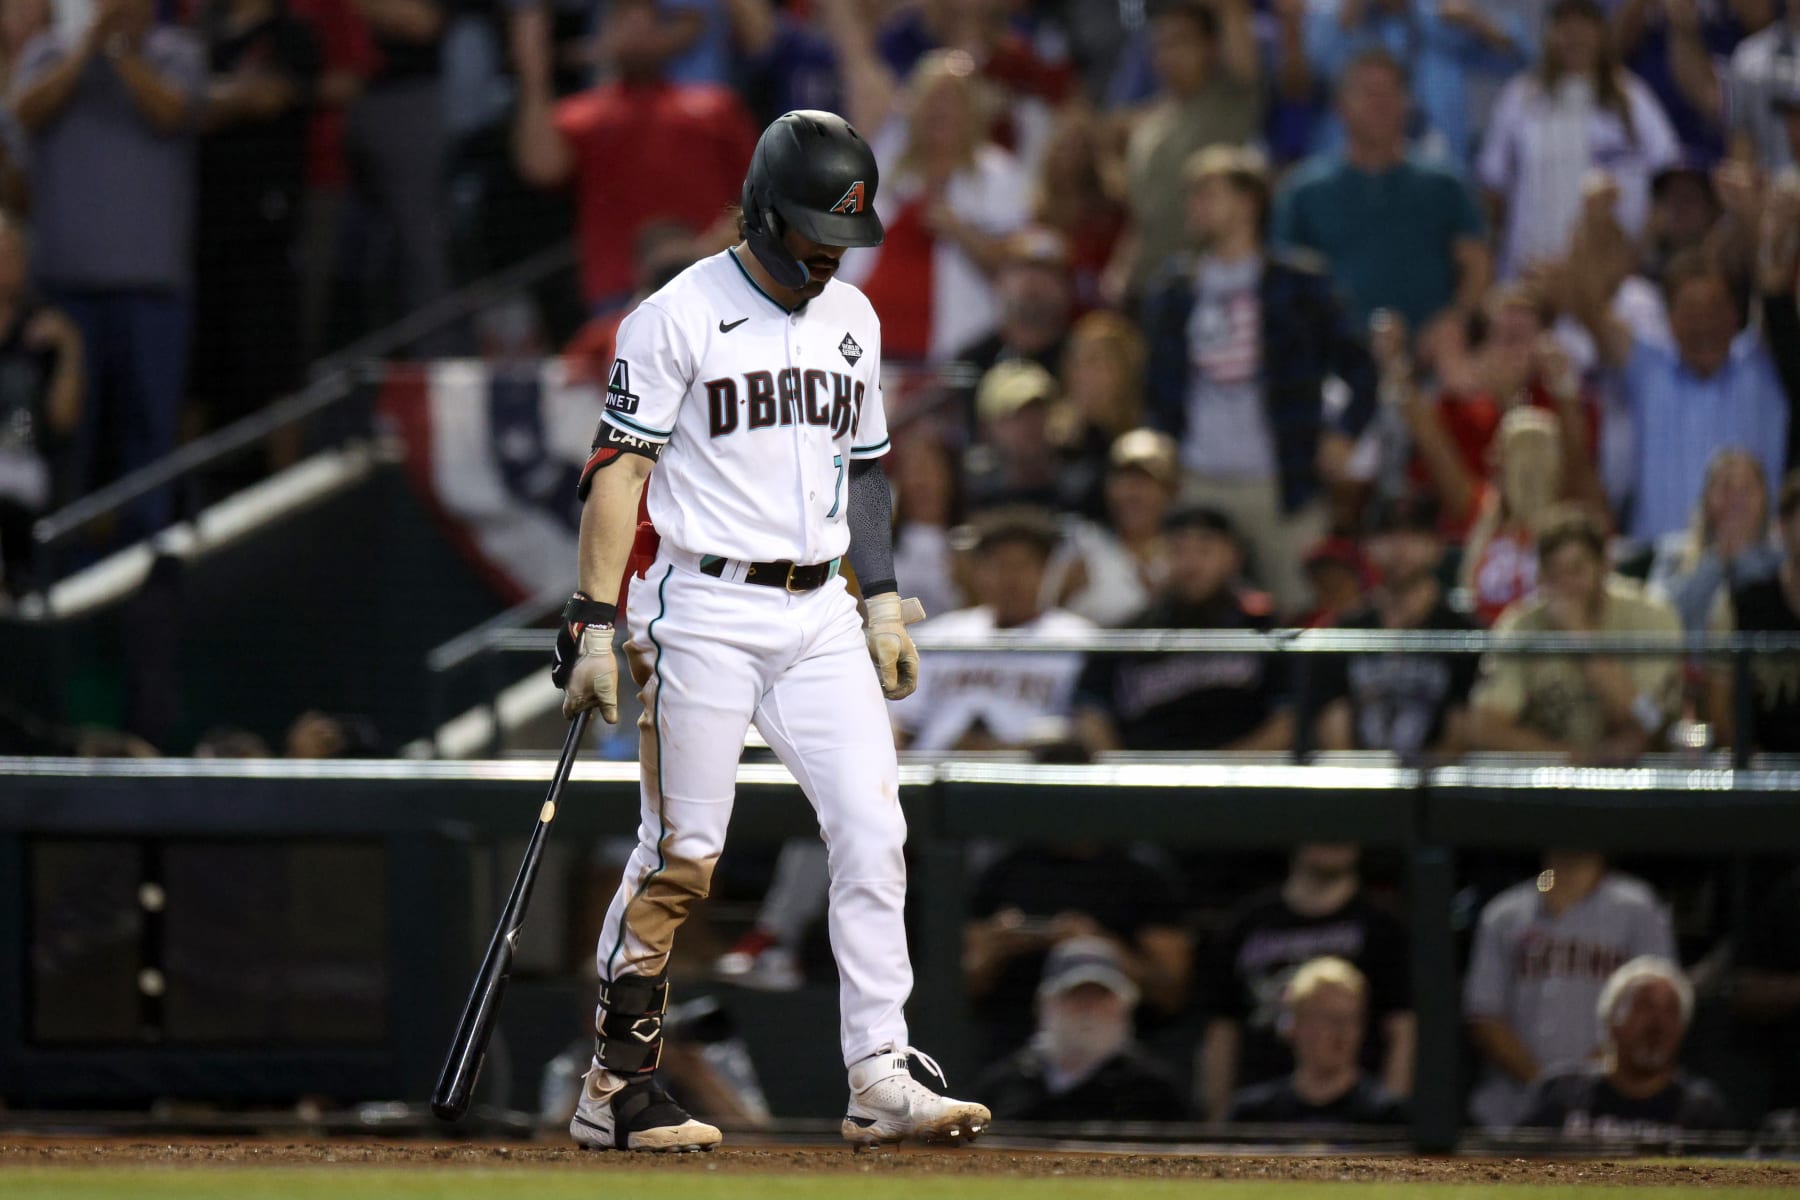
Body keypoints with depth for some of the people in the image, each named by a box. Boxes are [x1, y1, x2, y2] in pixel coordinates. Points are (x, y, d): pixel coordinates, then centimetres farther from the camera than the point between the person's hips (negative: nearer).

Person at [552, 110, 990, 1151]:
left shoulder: (852, 318, 12)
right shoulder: (680, 315, -8)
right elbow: (620, 469, -9)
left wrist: (884, 601, 15)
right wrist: (594, 623, -14)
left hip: (818, 614, 6)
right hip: (705, 613, -6)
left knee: (874, 830, -5)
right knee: (682, 855, -5)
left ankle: (882, 1082, -3)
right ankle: (617, 1087, 5)